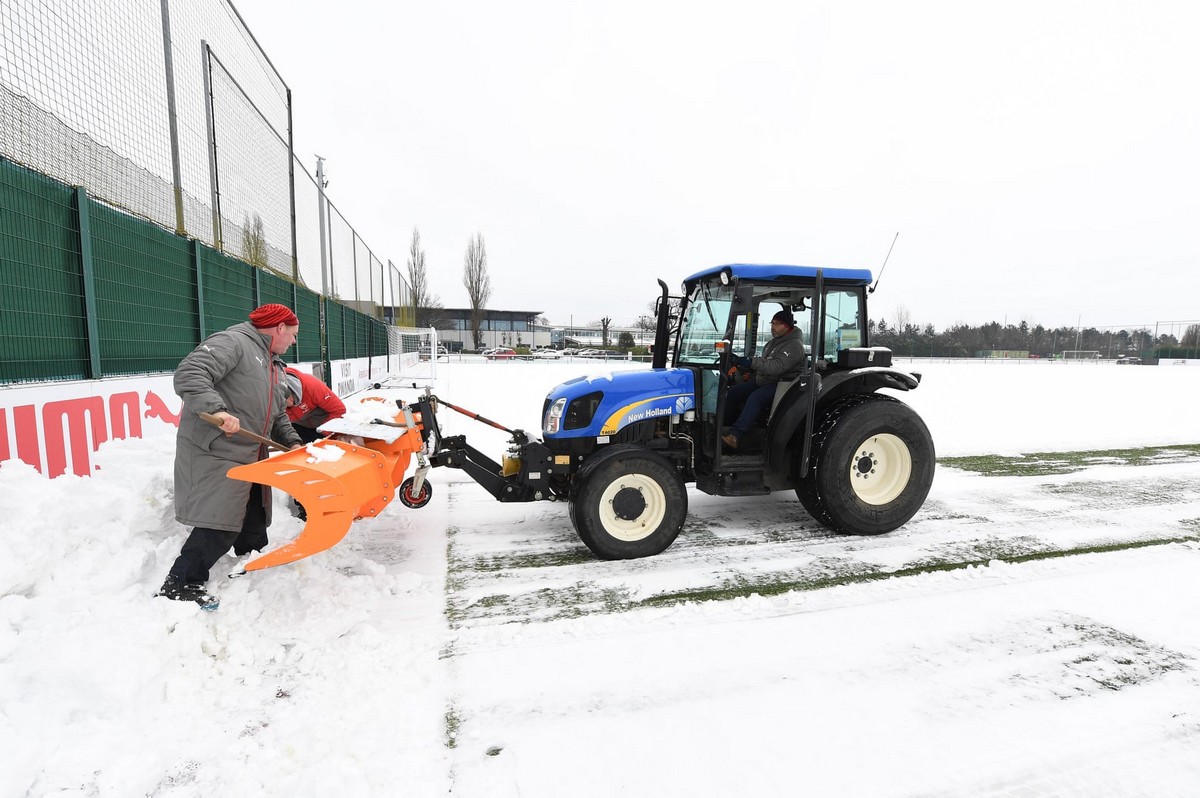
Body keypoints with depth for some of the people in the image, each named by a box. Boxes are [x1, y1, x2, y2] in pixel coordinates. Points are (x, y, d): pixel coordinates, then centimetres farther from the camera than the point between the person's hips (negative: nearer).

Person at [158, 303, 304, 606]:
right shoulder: (232, 342, -10)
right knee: (220, 526, -11)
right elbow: (189, 374, -24)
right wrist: (216, 408, -37)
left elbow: (279, 416, 23)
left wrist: (292, 443, 7)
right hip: (215, 454, -10)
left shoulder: (274, 369, 21)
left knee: (254, 524, 19)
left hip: (249, 458, 10)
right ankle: (179, 587, 4)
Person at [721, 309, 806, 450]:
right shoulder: (773, 342, 17)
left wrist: (752, 362, -33)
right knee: (733, 392, -4)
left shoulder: (794, 345, -15)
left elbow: (777, 367, -28)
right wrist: (745, 365, 6)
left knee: (756, 398, -35)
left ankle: (735, 435, -45)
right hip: (763, 380, 10)